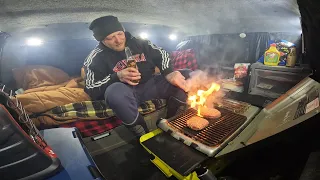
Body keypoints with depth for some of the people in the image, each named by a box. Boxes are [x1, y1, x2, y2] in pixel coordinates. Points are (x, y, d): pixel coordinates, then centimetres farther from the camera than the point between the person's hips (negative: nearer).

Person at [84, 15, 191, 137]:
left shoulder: (138, 42, 4)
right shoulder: (95, 59, -5)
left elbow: (161, 54, 8)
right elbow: (92, 91, -10)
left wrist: (169, 73, -13)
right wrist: (117, 77, -24)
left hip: (149, 85, 4)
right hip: (125, 93, -3)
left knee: (186, 76, -8)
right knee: (116, 91, -42)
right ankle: (144, 135, -20)